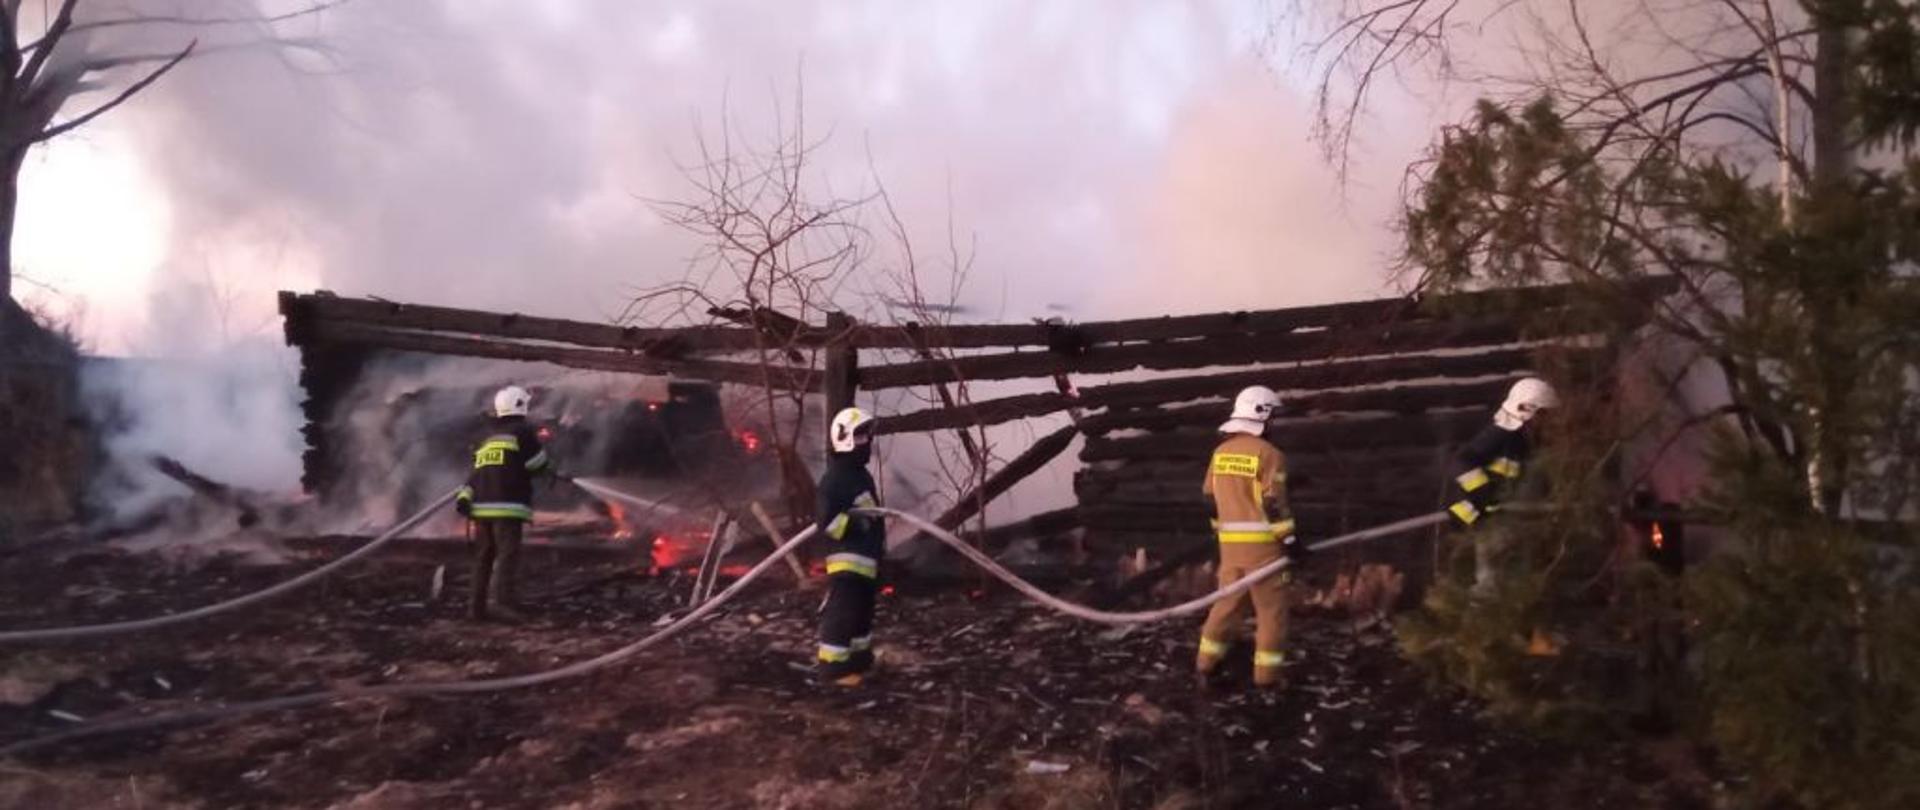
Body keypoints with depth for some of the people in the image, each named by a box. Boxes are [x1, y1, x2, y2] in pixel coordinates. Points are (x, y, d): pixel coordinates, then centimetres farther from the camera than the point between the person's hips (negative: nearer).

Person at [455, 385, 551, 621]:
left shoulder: (489, 436, 23)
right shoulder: (523, 430, 0)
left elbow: (476, 472, 14)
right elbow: (538, 463, -3)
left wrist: (463, 497, 6)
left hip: (482, 505, 7)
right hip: (508, 505, -7)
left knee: (484, 557, 12)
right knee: (507, 555, -13)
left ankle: (477, 605, 14)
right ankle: (499, 599, -28)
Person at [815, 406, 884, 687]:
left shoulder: (862, 475, 16)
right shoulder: (835, 478, -15)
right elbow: (825, 521, -20)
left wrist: (879, 547, 27)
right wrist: (856, 524, -26)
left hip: (866, 559, 10)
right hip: (847, 560, -10)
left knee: (863, 612, 19)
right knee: (841, 615, -8)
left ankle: (859, 660, 30)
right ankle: (833, 667, -2)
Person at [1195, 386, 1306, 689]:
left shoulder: (1220, 452, 9)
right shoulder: (1268, 453, -12)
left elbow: (1210, 498, 13)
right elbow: (1274, 504, -16)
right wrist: (1290, 540, -10)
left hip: (1230, 542, 7)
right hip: (1262, 543, -6)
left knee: (1228, 603, 17)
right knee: (1271, 608, 4)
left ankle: (1206, 664, 19)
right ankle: (1266, 676, 8)